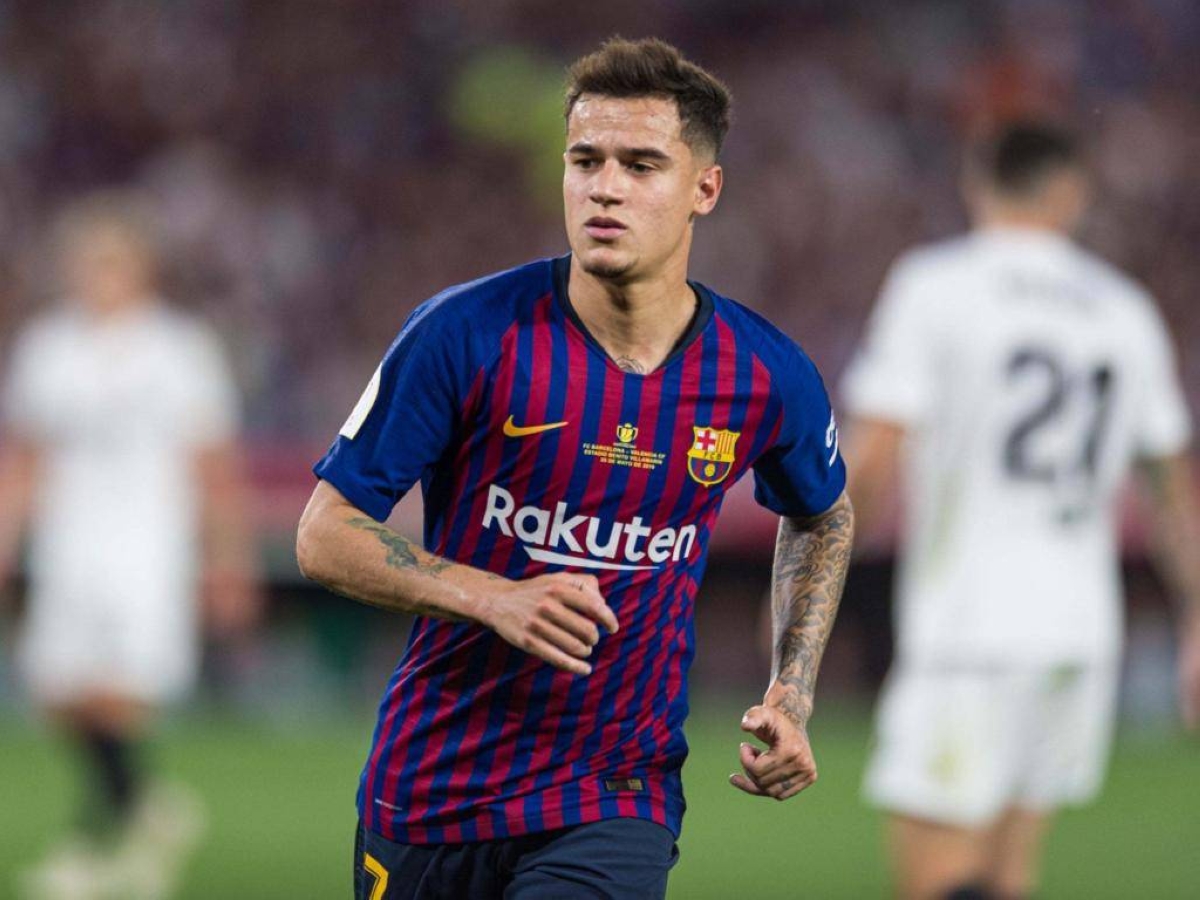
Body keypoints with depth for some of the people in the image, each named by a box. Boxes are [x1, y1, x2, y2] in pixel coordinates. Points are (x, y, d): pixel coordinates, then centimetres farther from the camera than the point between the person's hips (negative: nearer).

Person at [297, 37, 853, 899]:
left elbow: (822, 517, 19)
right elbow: (327, 533, -8)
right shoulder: (467, 334, -12)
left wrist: (792, 698, 7)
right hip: (426, 793, 0)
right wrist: (496, 599, -22)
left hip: (617, 803, 0)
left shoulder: (769, 377, -4)